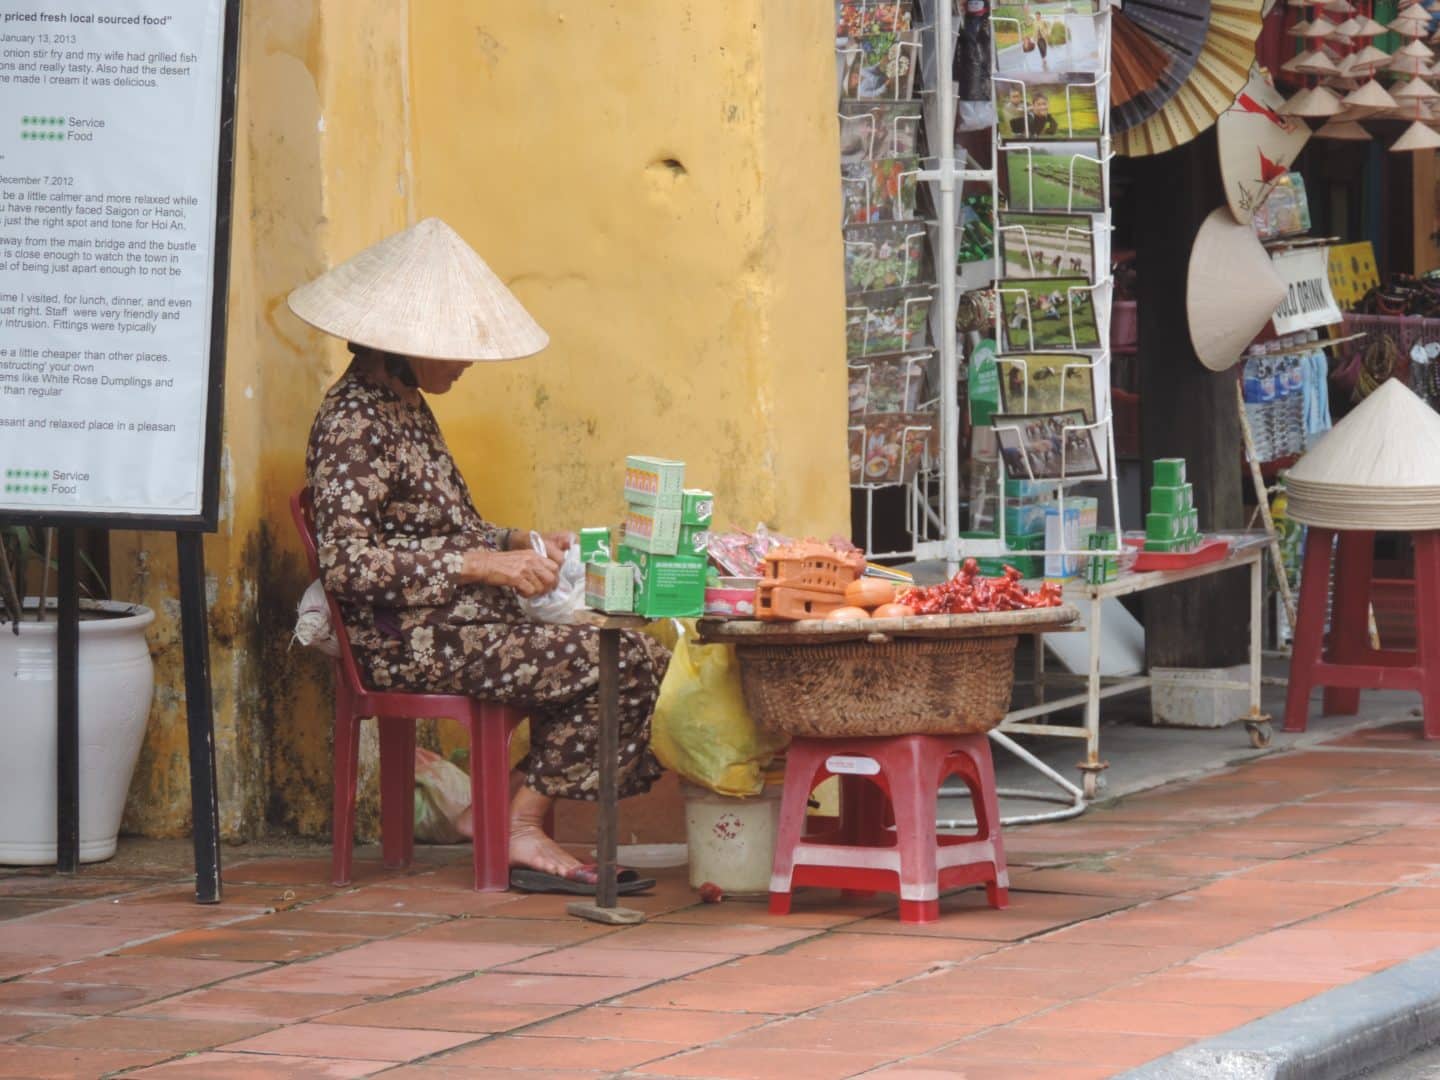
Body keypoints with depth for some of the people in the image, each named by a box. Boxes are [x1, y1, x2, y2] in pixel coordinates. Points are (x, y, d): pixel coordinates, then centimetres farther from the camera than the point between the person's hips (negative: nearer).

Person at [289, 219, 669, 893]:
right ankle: (522, 825, -8)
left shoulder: (407, 408, 18)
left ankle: (524, 824, -2)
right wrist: (481, 564, -25)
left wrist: (520, 545, 7)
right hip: (411, 646, -10)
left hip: (457, 628, 10)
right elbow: (345, 562, -23)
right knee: (623, 664, -17)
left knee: (641, 656, -2)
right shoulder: (354, 422, -14)